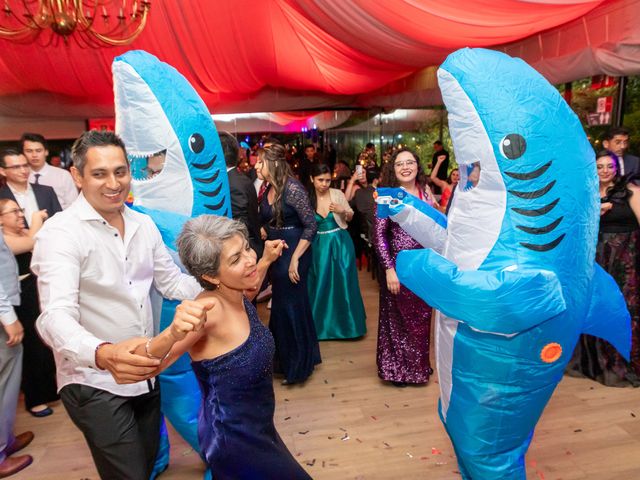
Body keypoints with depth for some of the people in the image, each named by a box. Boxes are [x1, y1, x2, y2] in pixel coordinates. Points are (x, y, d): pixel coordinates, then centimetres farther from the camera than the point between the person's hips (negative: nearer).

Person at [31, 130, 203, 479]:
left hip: (145, 375, 6)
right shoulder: (60, 232, -19)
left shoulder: (144, 225, 2)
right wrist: (103, 355, -50)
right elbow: (56, 316, -30)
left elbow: (171, 281, 7)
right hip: (95, 384, -6)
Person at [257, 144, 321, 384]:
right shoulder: (268, 190, 6)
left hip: (293, 254, -8)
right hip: (275, 254, 8)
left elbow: (311, 225, -19)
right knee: (281, 306, 17)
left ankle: (298, 365, 24)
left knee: (292, 306, 4)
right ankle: (286, 359, 37)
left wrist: (295, 259, -21)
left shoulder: (293, 188, -17)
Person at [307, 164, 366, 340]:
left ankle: (346, 322, 27)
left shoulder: (338, 194, -7)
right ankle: (323, 323, 28)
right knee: (321, 285, 9)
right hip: (319, 245, 0)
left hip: (340, 243, 0)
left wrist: (343, 211, -16)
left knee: (343, 282, 7)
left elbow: (350, 217, 4)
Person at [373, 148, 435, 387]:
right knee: (397, 319, 9)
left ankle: (418, 367, 37)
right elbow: (379, 234, -12)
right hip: (399, 265, -4)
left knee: (421, 318, 15)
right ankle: (396, 369, 30)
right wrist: (389, 268, -17)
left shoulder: (426, 191, 4)